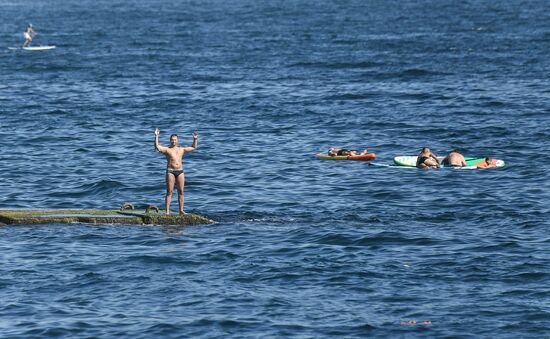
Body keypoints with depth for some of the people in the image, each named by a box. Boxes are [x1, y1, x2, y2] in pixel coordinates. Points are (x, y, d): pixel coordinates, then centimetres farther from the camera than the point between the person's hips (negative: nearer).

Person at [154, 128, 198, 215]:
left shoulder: (181, 149, 15)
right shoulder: (167, 149, 2)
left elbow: (193, 147, 24)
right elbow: (157, 147, -13)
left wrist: (195, 139, 11)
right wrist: (156, 137, -21)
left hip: (180, 171, 4)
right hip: (170, 172, -4)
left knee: (181, 192, 3)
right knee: (169, 192, -6)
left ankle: (181, 210, 9)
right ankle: (167, 211, -7)